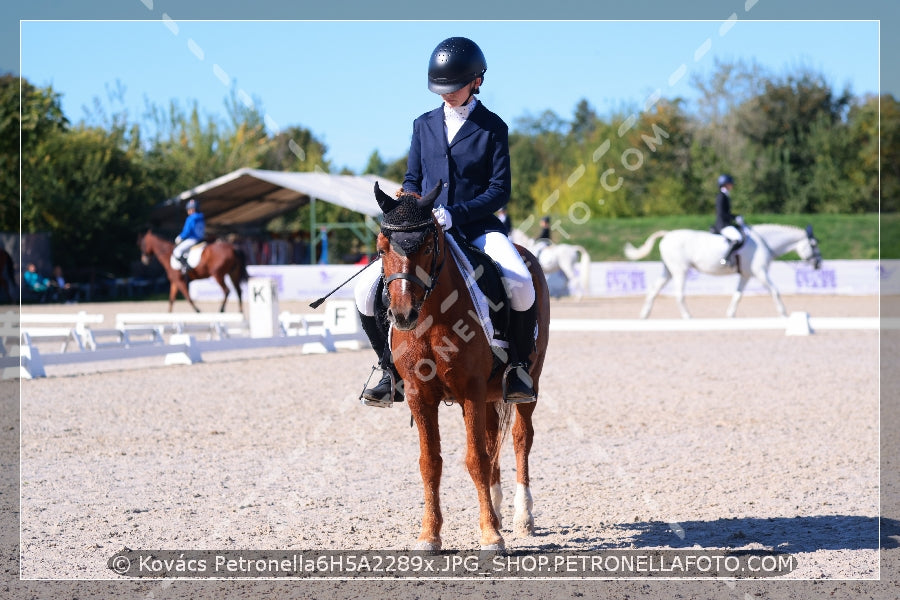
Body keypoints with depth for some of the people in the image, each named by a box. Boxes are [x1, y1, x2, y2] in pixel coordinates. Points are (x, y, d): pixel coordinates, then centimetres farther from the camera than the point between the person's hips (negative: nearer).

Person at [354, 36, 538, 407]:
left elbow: (500, 191, -6)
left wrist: (455, 214, -19)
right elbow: (412, 180, 15)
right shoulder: (424, 125, 11)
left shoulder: (492, 127, -1)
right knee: (367, 291, -14)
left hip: (477, 227, -3)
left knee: (521, 285, -31)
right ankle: (393, 371, 5)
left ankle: (518, 366, -8)